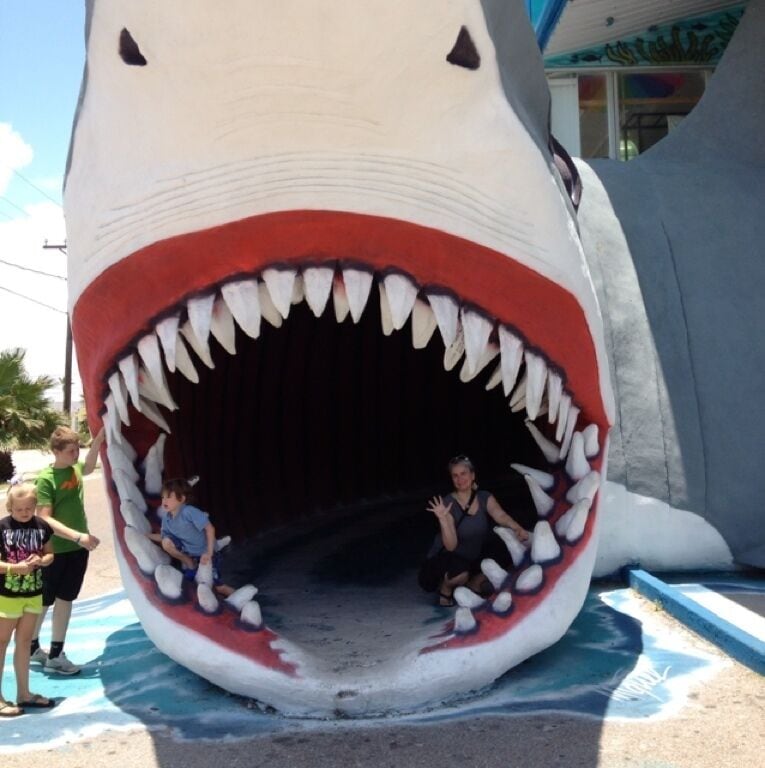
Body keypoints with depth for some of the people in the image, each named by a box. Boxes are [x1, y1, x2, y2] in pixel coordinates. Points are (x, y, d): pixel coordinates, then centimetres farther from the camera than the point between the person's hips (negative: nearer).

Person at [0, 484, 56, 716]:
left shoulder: (41, 526, -2)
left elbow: (50, 553, 7)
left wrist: (41, 561, -13)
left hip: (34, 594, 5)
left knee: (24, 642, 16)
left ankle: (23, 693, 27)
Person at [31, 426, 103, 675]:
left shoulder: (76, 468, 0)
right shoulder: (46, 478, -18)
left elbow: (89, 466, 20)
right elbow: (44, 519, -22)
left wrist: (99, 439, 4)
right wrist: (78, 536, -26)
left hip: (77, 548, 6)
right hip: (55, 550, -6)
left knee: (65, 599, 13)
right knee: (43, 602, 10)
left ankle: (55, 654, 23)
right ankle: (31, 647, 32)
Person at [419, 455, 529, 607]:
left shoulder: (484, 498, -4)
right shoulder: (447, 504, -17)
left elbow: (501, 516, -24)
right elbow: (451, 546, -22)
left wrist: (518, 528, -44)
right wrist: (442, 519, -37)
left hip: (473, 560, 6)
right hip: (445, 561, -5)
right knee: (460, 573, -34)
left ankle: (471, 584, 13)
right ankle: (445, 589, -1)